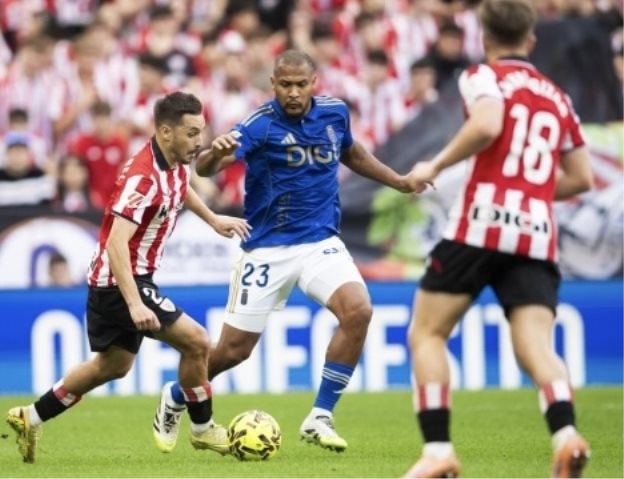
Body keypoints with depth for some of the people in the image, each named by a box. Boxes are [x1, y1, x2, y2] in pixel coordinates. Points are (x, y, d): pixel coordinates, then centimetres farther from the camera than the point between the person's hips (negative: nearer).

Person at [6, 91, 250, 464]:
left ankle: (30, 419, 32)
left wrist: (213, 219, 31)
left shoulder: (176, 165, 1)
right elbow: (116, 244, -34)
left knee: (112, 366, 23)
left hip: (114, 282, 10)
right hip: (121, 282, -10)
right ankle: (203, 430, 5)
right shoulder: (144, 177, -27)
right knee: (196, 341, -12)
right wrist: (135, 304, -40)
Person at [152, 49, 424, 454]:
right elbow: (205, 169, -30)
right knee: (233, 351, 1)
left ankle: (320, 418, -12)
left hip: (320, 242, 3)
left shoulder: (335, 112, -1)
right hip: (267, 249, -3)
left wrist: (398, 181, 22)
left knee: (358, 311, -24)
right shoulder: (260, 124, -16)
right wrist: (216, 153, -52)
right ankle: (174, 399, 32)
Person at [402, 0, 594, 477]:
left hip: (481, 224, -4)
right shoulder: (557, 96, 22)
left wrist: (434, 167, -6)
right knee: (536, 346, -6)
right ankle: (566, 433, -35)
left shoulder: (483, 76, 5)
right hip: (537, 236, 4)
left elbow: (487, 125, -17)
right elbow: (581, 178, 24)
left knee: (427, 334, 8)